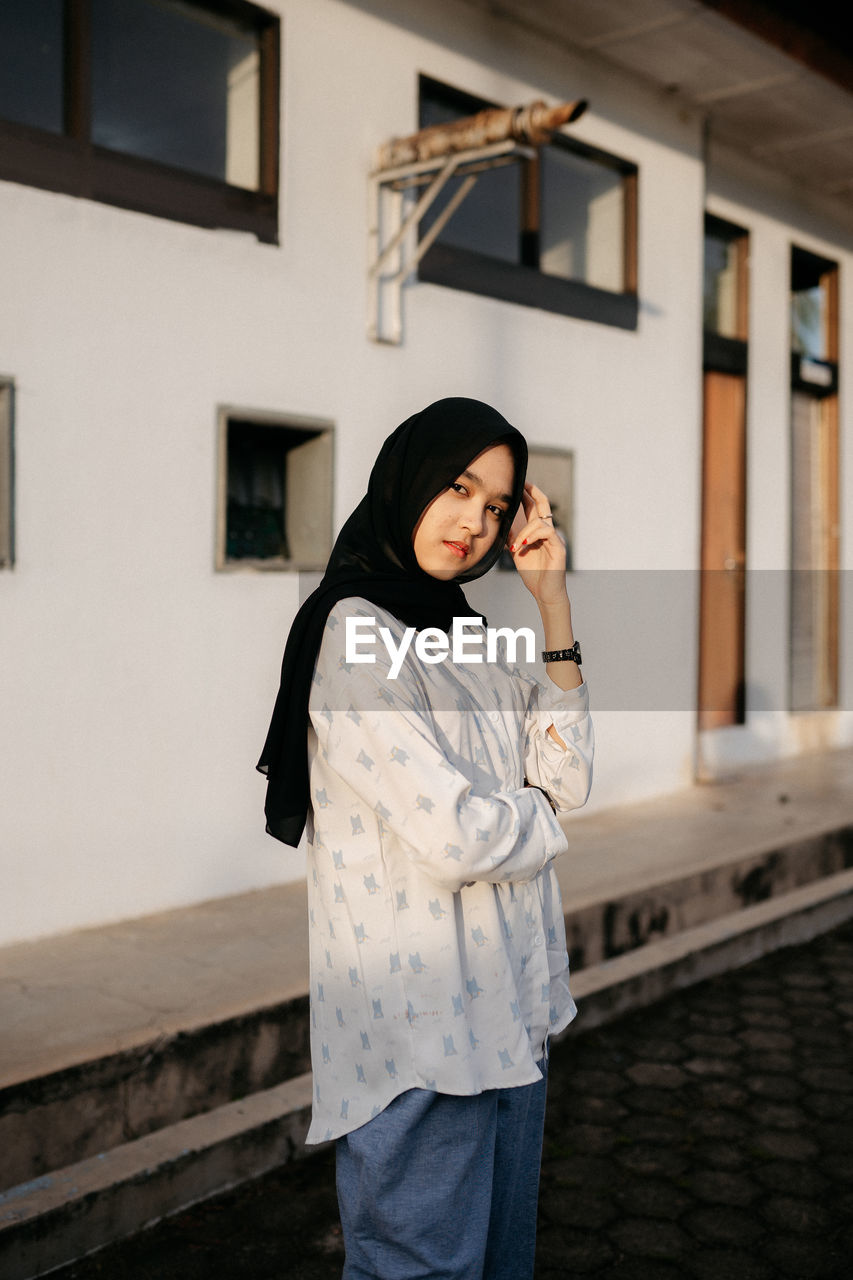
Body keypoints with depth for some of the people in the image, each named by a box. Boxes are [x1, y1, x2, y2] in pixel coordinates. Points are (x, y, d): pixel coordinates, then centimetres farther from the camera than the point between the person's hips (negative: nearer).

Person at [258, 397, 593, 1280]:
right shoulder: (356, 632, -14)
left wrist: (553, 601, -1)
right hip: (420, 1031, -8)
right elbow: (456, 836, -21)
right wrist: (539, 816, 1)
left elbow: (564, 778, 1)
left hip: (508, 1011, 8)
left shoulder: (463, 636, 12)